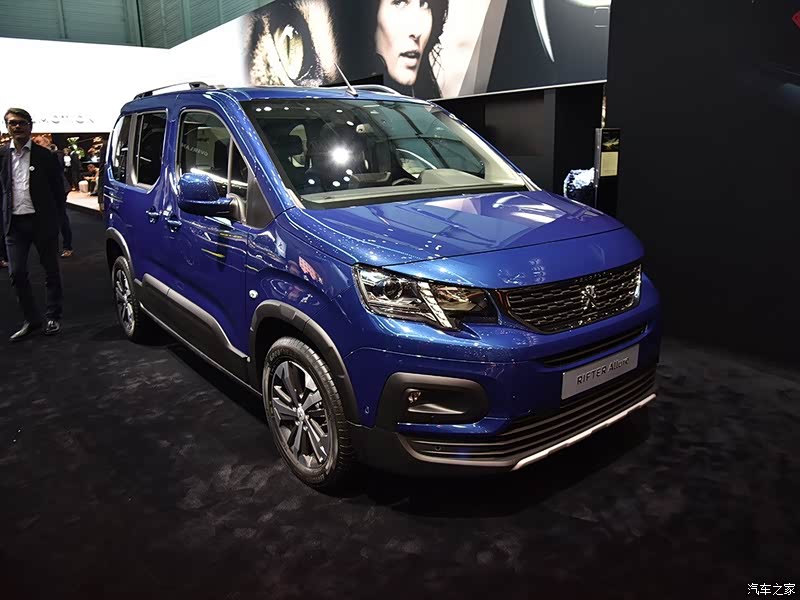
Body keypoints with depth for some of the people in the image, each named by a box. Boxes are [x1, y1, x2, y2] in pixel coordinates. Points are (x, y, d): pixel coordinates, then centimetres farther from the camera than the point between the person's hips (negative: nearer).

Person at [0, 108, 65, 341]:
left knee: (51, 271, 8)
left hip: (42, 222, -2)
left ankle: (53, 317, 21)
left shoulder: (45, 156, -2)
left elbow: (58, 190, 1)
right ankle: (31, 319, 17)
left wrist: (55, 219, -2)